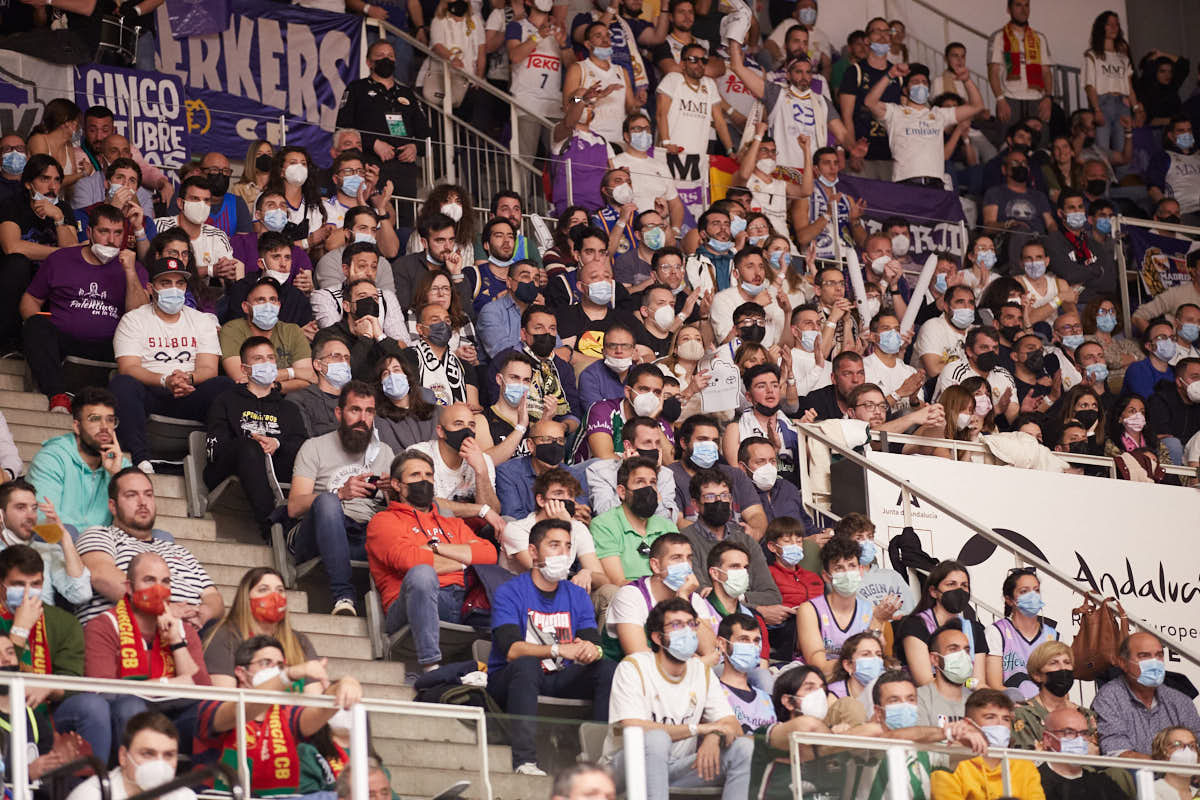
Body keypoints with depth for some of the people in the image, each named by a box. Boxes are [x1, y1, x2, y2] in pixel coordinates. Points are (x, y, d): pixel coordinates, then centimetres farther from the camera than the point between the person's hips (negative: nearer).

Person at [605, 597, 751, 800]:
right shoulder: (633, 668, -9)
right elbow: (633, 729, -23)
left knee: (743, 748, -14)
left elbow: (734, 727, 4)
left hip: (676, 769, 5)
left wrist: (713, 738, -23)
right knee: (657, 739, -37)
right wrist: (698, 728, -20)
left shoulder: (701, 670, 9)